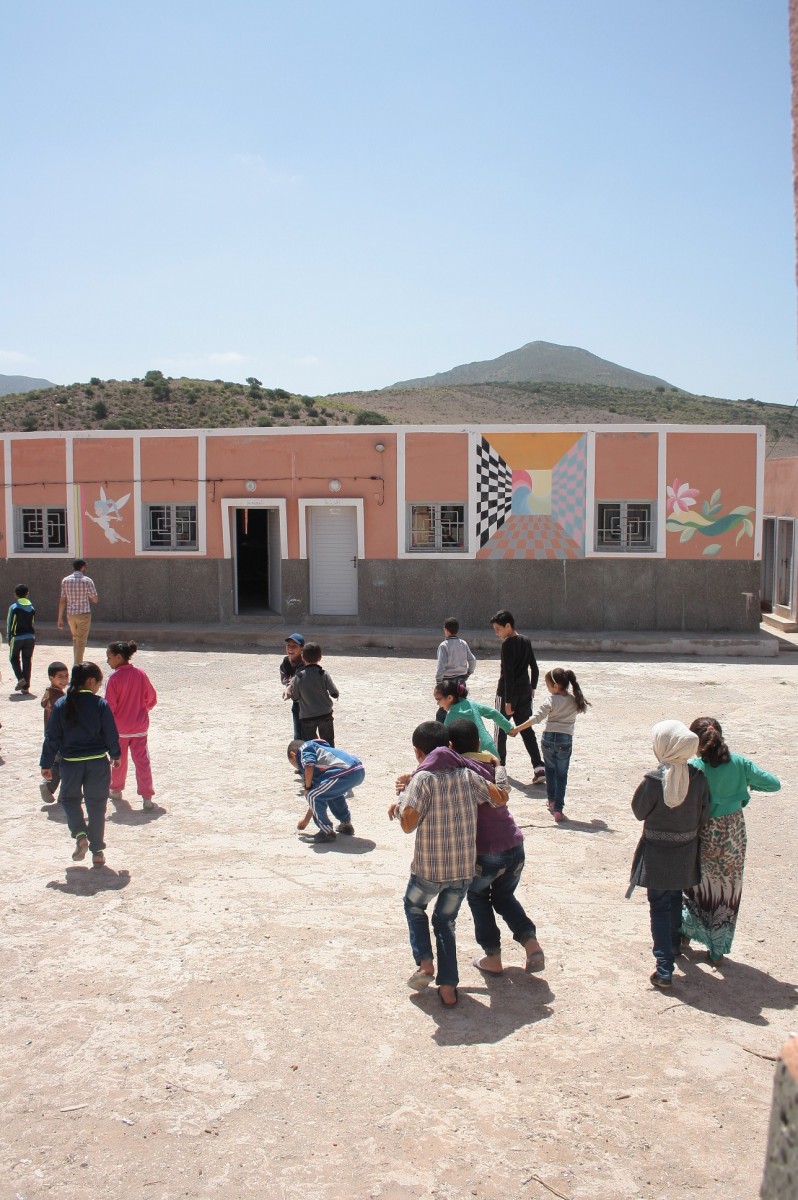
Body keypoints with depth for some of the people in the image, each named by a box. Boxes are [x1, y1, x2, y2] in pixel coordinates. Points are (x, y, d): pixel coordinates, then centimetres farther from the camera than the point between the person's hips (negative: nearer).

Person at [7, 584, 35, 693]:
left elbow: (9, 624, -4)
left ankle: (21, 678, -7)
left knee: (14, 658, 15)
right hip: (30, 637, 3)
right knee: (27, 661, 8)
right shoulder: (32, 608, 6)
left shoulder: (14, 607, -7)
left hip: (17, 637, -3)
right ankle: (26, 687, 6)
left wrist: (9, 638, 5)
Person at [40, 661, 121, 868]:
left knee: (70, 799, 22)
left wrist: (46, 764, 8)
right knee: (96, 805, 11)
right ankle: (97, 852, 13)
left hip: (70, 763, 1)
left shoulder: (61, 705, -4)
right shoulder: (100, 704, -9)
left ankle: (80, 835, -1)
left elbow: (52, 737, -1)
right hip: (98, 762, -1)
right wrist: (116, 755, 14)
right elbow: (111, 733, -4)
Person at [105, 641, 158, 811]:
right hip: (140, 726, 3)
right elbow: (152, 699, 3)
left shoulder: (114, 678, -16)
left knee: (119, 759, 17)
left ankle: (116, 790, 34)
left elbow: (110, 706, -16)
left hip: (119, 728, -2)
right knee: (142, 760, 2)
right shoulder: (140, 674, -4)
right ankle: (147, 797, -4)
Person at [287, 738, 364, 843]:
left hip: (346, 772, -10)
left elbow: (309, 767, -12)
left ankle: (327, 832, 8)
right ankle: (346, 824, 42)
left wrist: (307, 787, 7)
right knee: (333, 792, 36)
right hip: (359, 771, 10)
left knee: (313, 796, 2)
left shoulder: (304, 748, 13)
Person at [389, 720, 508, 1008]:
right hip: (464, 867, 4)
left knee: (414, 906, 26)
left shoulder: (423, 778, -14)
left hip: (429, 867, -4)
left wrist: (402, 794, -3)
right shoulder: (468, 775, 0)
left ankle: (425, 963, 14)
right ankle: (448, 987, 17)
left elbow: (408, 824, -20)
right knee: (445, 920, 21)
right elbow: (501, 799, 11)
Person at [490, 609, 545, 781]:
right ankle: (539, 766, -7)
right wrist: (532, 687, 24)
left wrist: (508, 701, -17)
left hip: (507, 693, -6)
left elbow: (508, 674, -18)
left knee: (501, 729, 11)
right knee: (527, 730, 6)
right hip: (525, 693, 6)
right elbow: (535, 669, 12)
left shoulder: (507, 643, -14)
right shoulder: (526, 642, 7)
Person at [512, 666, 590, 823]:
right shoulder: (574, 700, -1)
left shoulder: (551, 700, -12)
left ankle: (552, 801, 33)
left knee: (550, 770, 23)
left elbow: (535, 718, -19)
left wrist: (517, 729, -17)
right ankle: (558, 809, -1)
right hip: (565, 740, 2)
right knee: (561, 775, 6)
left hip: (549, 738, -1)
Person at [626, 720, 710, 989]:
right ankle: (674, 945, 45)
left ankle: (664, 969, -1)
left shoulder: (654, 779, -23)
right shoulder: (697, 777, -11)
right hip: (686, 852, 4)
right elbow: (704, 816, -2)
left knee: (660, 907, 4)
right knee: (676, 899, 26)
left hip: (657, 853, -4)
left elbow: (639, 811, -9)